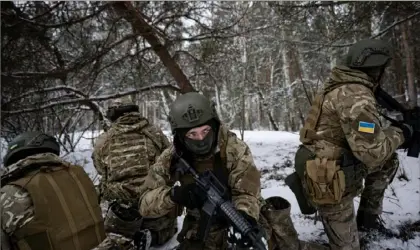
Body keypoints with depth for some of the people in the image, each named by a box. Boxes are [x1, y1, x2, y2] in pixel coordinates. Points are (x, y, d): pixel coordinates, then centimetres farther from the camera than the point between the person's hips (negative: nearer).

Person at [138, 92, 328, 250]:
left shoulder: (235, 149, -16)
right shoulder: (170, 160, -11)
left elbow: (246, 191, -20)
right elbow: (145, 203, -10)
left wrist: (245, 217, -41)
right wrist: (174, 195, -29)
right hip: (203, 230, 1)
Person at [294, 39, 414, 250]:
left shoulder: (342, 87, 8)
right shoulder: (357, 96, -22)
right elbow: (372, 151, -25)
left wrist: (389, 132, 9)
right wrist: (398, 134, -8)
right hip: (329, 181, -9)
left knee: (389, 161, 21)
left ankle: (368, 217, 27)